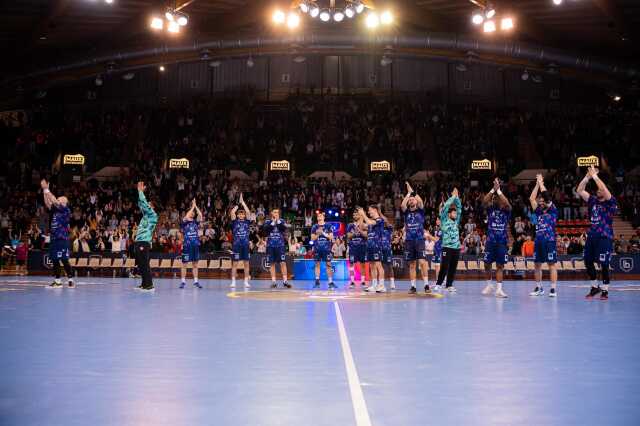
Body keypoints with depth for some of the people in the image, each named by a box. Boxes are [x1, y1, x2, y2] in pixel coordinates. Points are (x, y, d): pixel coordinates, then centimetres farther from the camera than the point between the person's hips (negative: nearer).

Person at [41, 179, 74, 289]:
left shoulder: (65, 210, -7)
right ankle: (57, 282, 13)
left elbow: (54, 201, -14)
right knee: (55, 261, 8)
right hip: (54, 239, 8)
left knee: (64, 261, -8)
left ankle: (70, 281, -3)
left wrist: (46, 189, -10)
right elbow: (48, 203, 13)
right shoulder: (55, 210, 15)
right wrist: (44, 190, 5)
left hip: (62, 240, -8)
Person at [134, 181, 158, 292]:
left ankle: (149, 285, -10)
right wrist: (140, 191, 20)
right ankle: (144, 284, 16)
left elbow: (145, 203, -11)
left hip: (144, 243, -9)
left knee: (144, 264, -11)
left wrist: (141, 191, -3)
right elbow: (141, 204, 25)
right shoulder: (145, 215, 19)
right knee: (140, 265, 10)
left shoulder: (153, 215, -3)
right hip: (138, 242, 9)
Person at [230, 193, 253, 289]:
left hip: (245, 245, 2)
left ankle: (246, 282, 9)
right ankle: (233, 282, 3)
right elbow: (232, 212, -8)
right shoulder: (235, 222, 5)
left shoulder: (247, 221, 10)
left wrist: (242, 202, 1)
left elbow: (248, 211, -2)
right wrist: (237, 205, 6)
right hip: (236, 244, -2)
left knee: (246, 263, 4)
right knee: (235, 263, 0)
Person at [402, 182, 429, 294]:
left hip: (420, 240, -2)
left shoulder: (420, 211, 6)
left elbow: (421, 202, -12)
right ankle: (413, 286, 7)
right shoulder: (406, 212, 11)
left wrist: (412, 191, -5)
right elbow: (402, 205, -10)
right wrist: (408, 193, -5)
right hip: (409, 241, 2)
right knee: (411, 265, 4)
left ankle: (426, 285, -8)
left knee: (422, 262, -12)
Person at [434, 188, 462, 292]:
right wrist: (453, 197, -2)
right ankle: (438, 284, -2)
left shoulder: (456, 221, 16)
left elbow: (459, 208, 15)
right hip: (447, 247, -6)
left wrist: (457, 197, 8)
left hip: (456, 247, 6)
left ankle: (449, 285, 11)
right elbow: (445, 207, -7)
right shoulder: (444, 220, 2)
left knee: (453, 268, 5)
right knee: (444, 267, -8)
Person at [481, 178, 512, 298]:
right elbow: (484, 201, -14)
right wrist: (493, 189, -23)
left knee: (500, 266, -2)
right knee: (487, 264, 6)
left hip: (502, 241, -2)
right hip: (490, 240, 2)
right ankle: (489, 285, 26)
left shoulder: (506, 210, 2)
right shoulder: (490, 208, 6)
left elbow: (507, 204, -21)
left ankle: (499, 289, -2)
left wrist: (498, 190, -21)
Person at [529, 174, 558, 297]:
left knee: (552, 264, -5)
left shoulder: (552, 211, 2)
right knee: (537, 265, 7)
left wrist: (541, 183, 4)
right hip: (538, 241, 6)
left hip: (549, 241, -6)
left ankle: (553, 289, -6)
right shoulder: (538, 212, 15)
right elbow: (532, 199, 10)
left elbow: (546, 195, -5)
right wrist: (537, 184, 9)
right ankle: (539, 288, 16)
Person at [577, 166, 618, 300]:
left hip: (605, 237, -6)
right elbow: (579, 191, 6)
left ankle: (605, 290, 8)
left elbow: (605, 190, -22)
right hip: (592, 236, 6)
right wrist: (587, 177, -3)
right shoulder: (593, 201, 12)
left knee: (604, 264, -3)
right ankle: (595, 286, 23)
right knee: (588, 262, 7)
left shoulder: (610, 203, -3)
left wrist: (595, 176, -18)